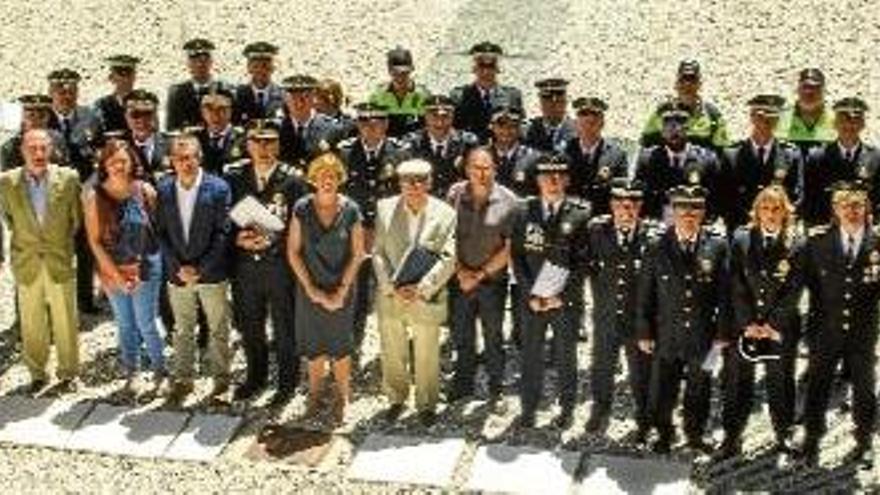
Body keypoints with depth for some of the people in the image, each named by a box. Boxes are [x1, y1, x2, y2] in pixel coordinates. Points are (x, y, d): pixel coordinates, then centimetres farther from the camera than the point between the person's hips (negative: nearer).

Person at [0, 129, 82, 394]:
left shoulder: (68, 178, -6)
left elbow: (76, 218, 5)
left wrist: (62, 243, 9)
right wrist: (23, 242, 10)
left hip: (60, 262, -1)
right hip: (26, 263, 1)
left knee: (65, 321, 7)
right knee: (31, 323, 9)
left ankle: (68, 373, 20)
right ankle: (36, 374, 23)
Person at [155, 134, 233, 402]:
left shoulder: (218, 188, -10)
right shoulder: (163, 189, -1)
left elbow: (223, 234, -11)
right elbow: (161, 234, 1)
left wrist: (201, 269, -15)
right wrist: (178, 268, -9)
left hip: (212, 273, -2)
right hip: (177, 274, 3)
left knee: (217, 330, 9)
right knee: (182, 330, 13)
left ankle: (221, 377, 22)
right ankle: (182, 379, 25)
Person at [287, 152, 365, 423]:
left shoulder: (350, 211, -7)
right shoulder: (302, 209, -6)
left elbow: (357, 255, -3)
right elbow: (293, 252, -3)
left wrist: (341, 291, -8)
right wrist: (311, 289, -8)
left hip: (342, 289, -1)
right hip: (310, 290, 1)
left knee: (340, 345, 5)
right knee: (313, 345, 9)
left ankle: (342, 396, 20)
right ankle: (314, 393, 25)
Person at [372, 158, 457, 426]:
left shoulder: (444, 213, -6)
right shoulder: (385, 208, -1)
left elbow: (448, 259, -9)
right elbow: (378, 253, -1)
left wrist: (422, 288, -17)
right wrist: (392, 287, -12)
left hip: (426, 298, -2)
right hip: (390, 295, 2)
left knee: (426, 357, 9)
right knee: (392, 353, 15)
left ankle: (427, 405, 27)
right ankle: (396, 399, 35)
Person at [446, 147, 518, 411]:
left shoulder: (508, 201, -12)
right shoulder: (455, 195, -6)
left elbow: (510, 248, -9)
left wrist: (480, 274, -11)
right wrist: (460, 271, -7)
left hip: (493, 280, -2)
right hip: (459, 278, 2)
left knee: (493, 337, 11)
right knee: (461, 335, 15)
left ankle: (496, 389, 25)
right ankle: (464, 383, 33)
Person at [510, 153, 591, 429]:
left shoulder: (580, 214, -3)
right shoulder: (524, 212, 4)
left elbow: (583, 261, -6)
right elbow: (516, 256, 3)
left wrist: (562, 296, -11)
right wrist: (529, 294, -6)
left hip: (567, 300, -2)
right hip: (531, 299, 2)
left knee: (566, 357, 10)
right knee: (531, 356, 8)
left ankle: (567, 409, 25)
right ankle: (528, 408, 22)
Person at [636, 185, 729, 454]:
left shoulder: (716, 247, -2)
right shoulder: (657, 249, -2)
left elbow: (725, 294, 1)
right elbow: (644, 295, 2)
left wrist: (722, 332, -2)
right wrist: (644, 333, 0)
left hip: (702, 336, 0)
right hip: (666, 336, 0)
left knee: (699, 389, 13)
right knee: (662, 391, 6)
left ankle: (695, 434, 33)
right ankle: (664, 435, 28)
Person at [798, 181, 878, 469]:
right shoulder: (818, 241, -1)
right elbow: (809, 280, 2)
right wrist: (818, 312, -3)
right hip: (826, 329, 0)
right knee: (817, 388, 6)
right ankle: (811, 442, 19)